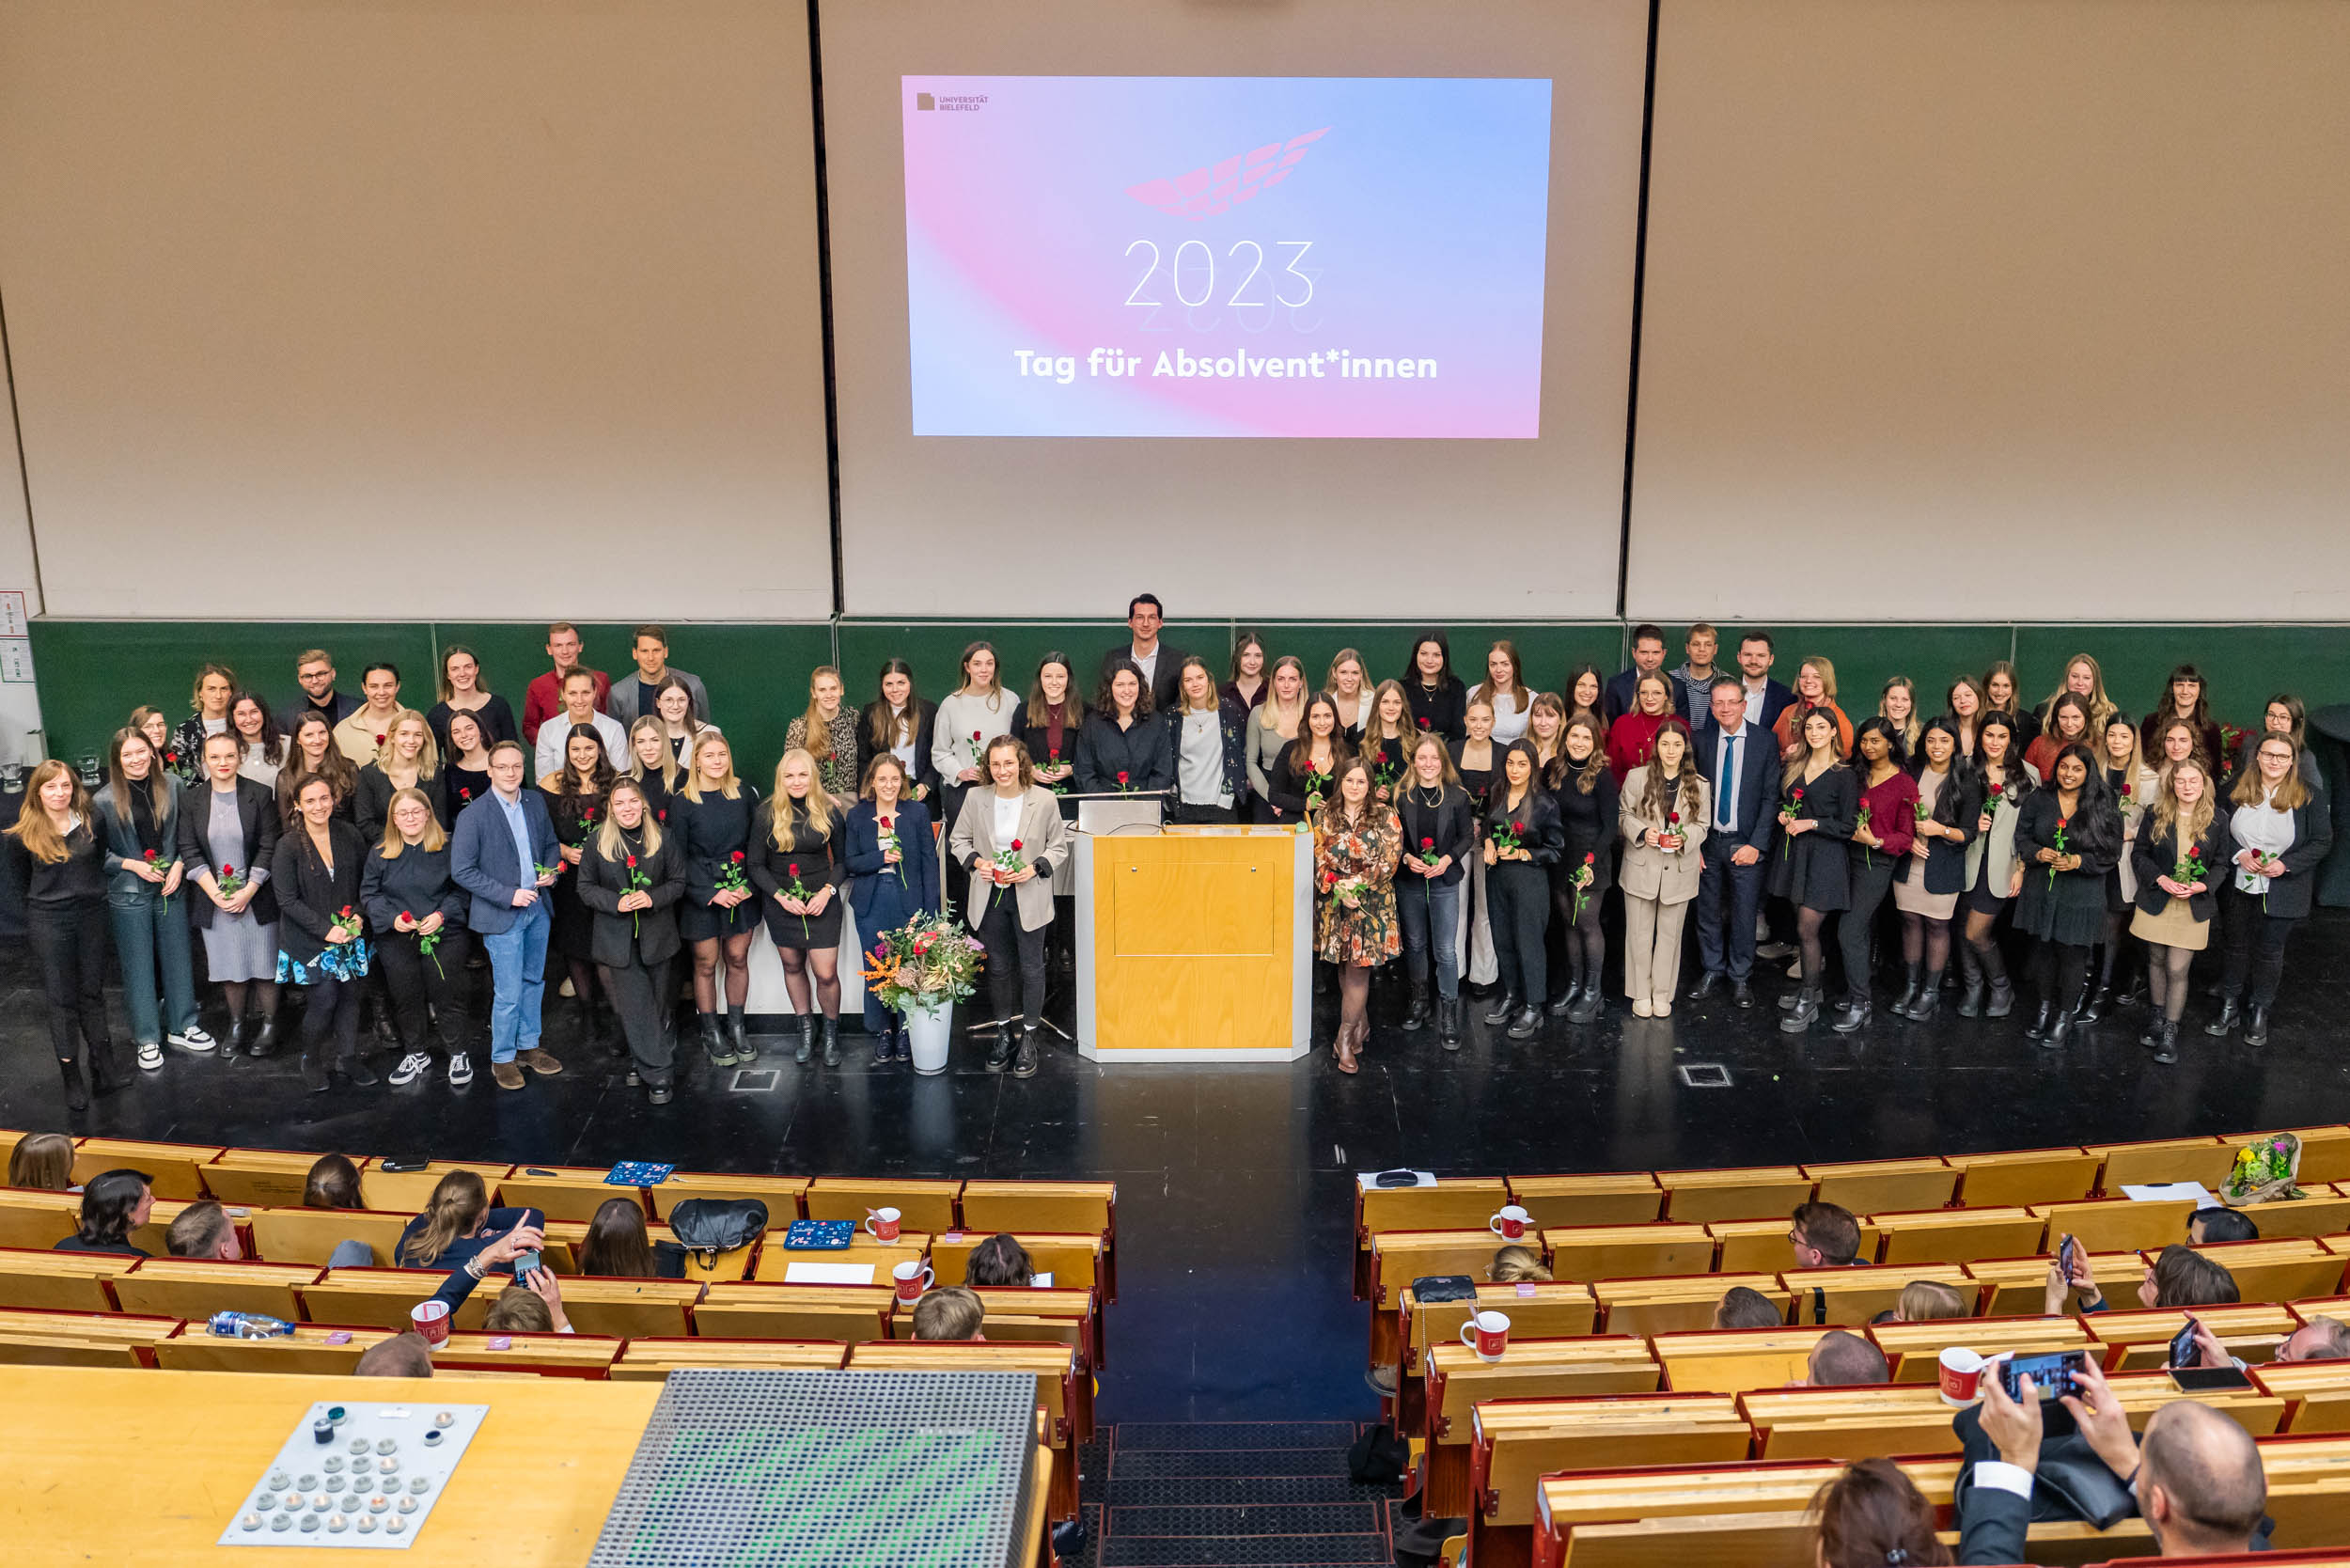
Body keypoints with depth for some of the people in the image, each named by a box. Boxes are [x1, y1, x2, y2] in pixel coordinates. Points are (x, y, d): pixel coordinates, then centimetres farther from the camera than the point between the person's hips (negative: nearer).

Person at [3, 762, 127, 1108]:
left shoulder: (91, 822, -4)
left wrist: (94, 894, 10)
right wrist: (41, 904, 6)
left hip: (92, 916, 2)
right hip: (49, 923, -2)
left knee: (93, 993, 11)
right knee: (61, 999, 4)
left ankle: (103, 1069, 17)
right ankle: (71, 1079, 11)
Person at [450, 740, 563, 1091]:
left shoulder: (536, 802, 3)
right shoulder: (473, 815, -14)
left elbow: (550, 843, 16)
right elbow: (462, 871, -14)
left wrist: (550, 871, -5)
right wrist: (508, 895, -20)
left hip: (537, 907, 6)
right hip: (502, 916, -6)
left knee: (533, 981, 18)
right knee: (508, 993, -2)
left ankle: (528, 1046, 33)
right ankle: (502, 1059, 16)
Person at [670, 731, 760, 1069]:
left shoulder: (743, 793, 2)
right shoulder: (682, 802, -6)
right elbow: (679, 857, -6)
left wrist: (750, 884, -7)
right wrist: (712, 893, -13)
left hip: (741, 891, 3)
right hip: (701, 894, -2)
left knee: (738, 958, 8)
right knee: (706, 963, 4)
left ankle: (737, 1028, 22)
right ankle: (711, 1034, 18)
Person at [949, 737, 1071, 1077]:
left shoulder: (1044, 800, -11)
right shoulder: (975, 798, -5)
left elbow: (1059, 847, -1)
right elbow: (957, 841, 7)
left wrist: (1034, 869, -16)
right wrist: (977, 862, -11)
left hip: (1029, 897, -2)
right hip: (989, 896, 2)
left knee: (1032, 968, 5)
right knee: (997, 967, 14)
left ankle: (1029, 1039, 21)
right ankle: (1004, 1032, 31)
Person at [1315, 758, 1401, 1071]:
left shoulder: (1385, 816, 0)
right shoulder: (1326, 818, 5)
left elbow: (1390, 858, -7)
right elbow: (1319, 860, 0)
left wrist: (1357, 885, -16)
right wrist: (1340, 889, -14)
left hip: (1372, 901, -2)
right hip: (1335, 901, 3)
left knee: (1358, 967, -7)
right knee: (1345, 968, 8)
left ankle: (1345, 1038, -2)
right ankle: (1361, 1025, 24)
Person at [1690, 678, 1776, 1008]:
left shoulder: (1765, 743, -5)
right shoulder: (1701, 740, 0)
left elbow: (1770, 798, -4)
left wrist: (1756, 845, -10)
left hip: (1746, 844, -2)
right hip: (1709, 841, 2)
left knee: (1744, 914, 5)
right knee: (1708, 911, 10)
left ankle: (1740, 977, 21)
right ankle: (1712, 972, 26)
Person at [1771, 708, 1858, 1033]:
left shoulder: (1843, 775, -7)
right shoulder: (1793, 767, 9)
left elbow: (1847, 826, -8)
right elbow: (1782, 801, 22)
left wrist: (1811, 824, -16)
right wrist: (1783, 815, 2)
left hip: (1825, 859, -6)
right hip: (1794, 853, 6)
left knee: (1807, 930, -7)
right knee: (1803, 927, 12)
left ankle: (1807, 1002, 4)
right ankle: (1811, 989, 26)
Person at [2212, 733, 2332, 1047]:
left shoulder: (2309, 797, -6)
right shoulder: (2237, 792, -1)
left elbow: (2323, 841, -5)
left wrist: (2286, 864, -17)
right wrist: (2239, 854, -13)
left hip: (2282, 891, -2)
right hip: (2239, 888, 2)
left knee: (2270, 953, 10)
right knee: (2237, 948, 13)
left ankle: (2260, 1014, 25)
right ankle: (2228, 1007, 27)